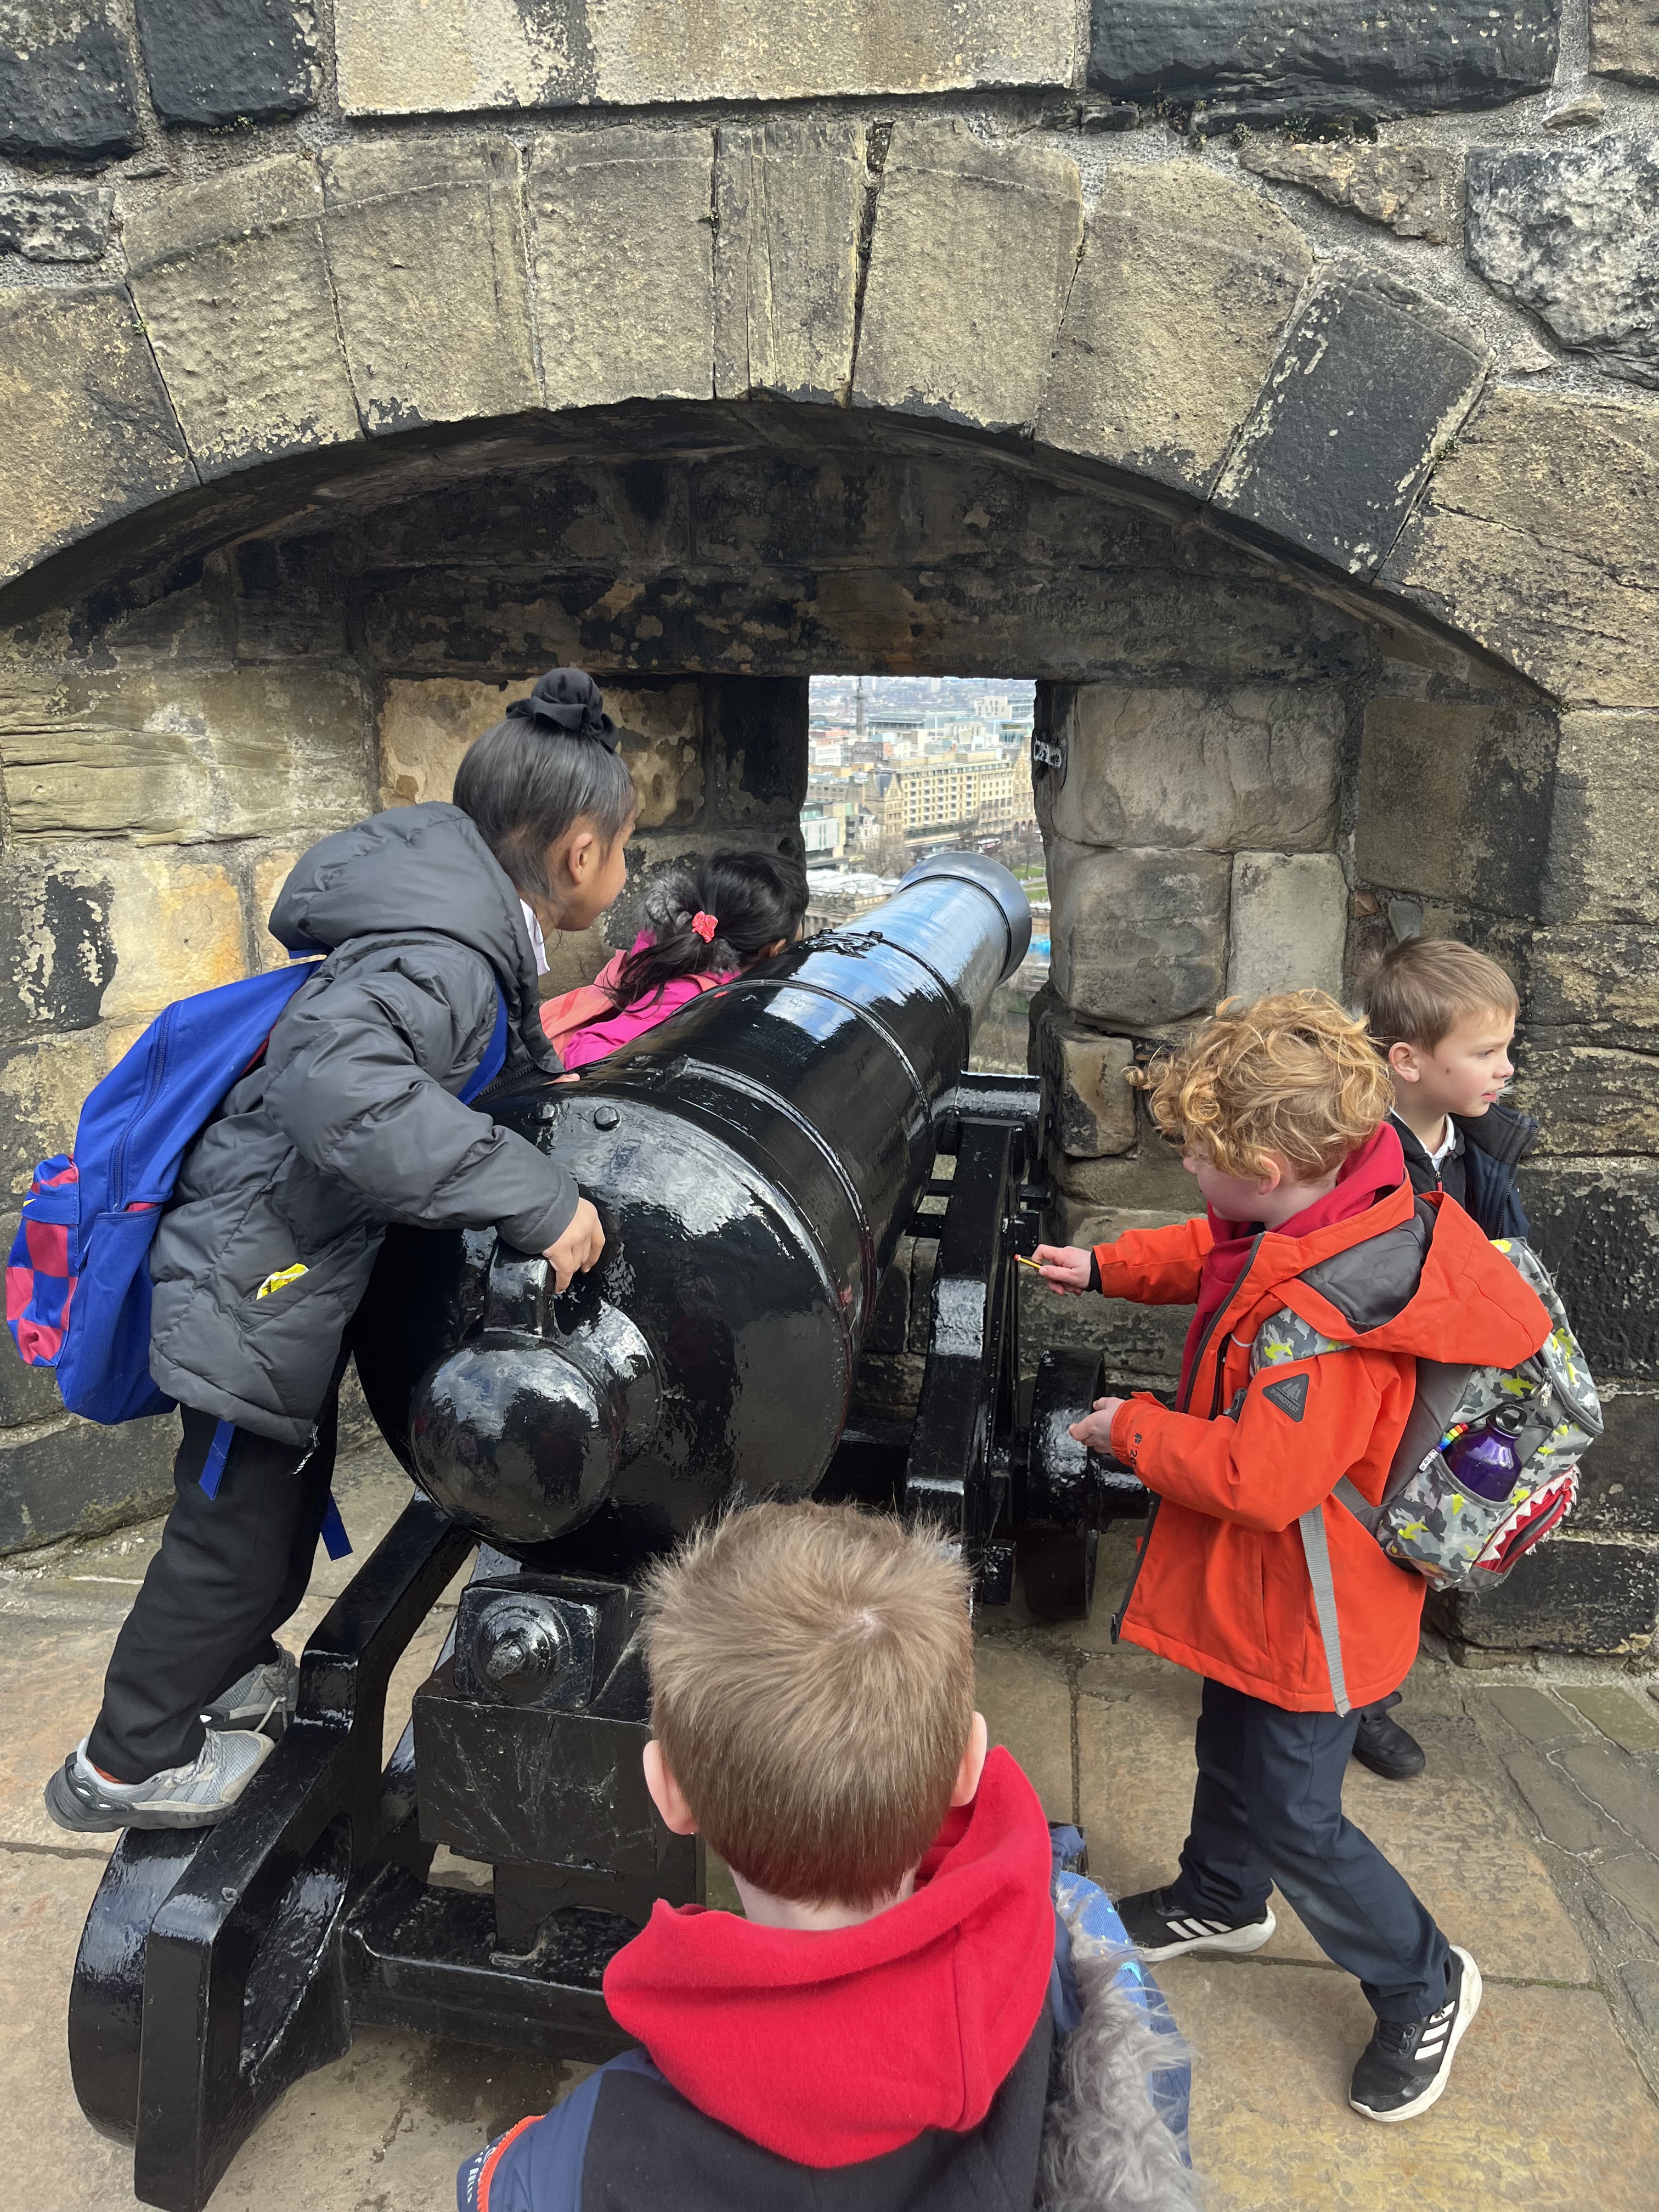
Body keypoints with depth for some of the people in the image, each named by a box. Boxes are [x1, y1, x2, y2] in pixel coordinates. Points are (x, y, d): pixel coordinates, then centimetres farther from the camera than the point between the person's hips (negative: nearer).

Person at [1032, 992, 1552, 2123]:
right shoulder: (1346, 1205, -10)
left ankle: (1425, 1987, 35)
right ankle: (1222, 1901, 55)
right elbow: (1212, 1256, 10)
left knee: (1294, 1816, 10)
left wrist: (1133, 1428, -19)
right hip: (1261, 1590, 9)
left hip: (1307, 1611, -9)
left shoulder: (1316, 1321, -39)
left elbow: (1256, 1480, -34)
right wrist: (1104, 1266, 2)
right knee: (1232, 1746, 29)